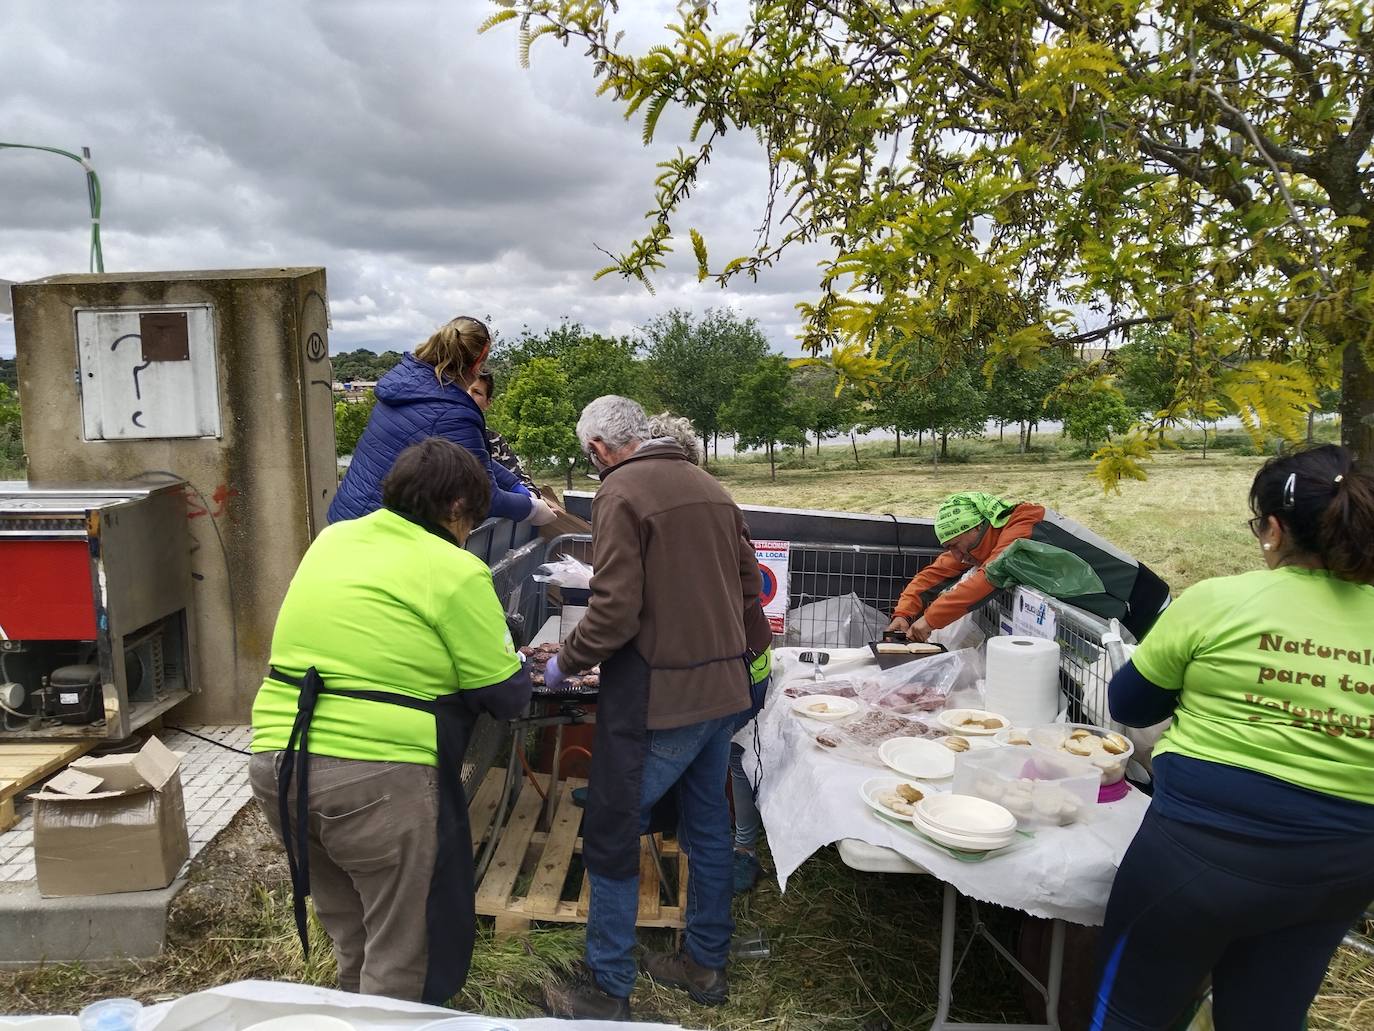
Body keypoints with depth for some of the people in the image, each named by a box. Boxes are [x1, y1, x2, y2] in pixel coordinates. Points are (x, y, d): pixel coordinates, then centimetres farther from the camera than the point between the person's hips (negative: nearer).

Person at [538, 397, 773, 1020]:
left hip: (658, 696, -8)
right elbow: (750, 583, 13)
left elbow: (615, 611, -20)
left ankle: (606, 990, 19)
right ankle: (705, 964, 35)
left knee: (611, 839, 7)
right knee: (707, 828, 19)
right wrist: (746, 651, 26)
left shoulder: (622, 491, -14)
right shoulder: (709, 487, 10)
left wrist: (563, 663, -5)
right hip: (722, 688, 8)